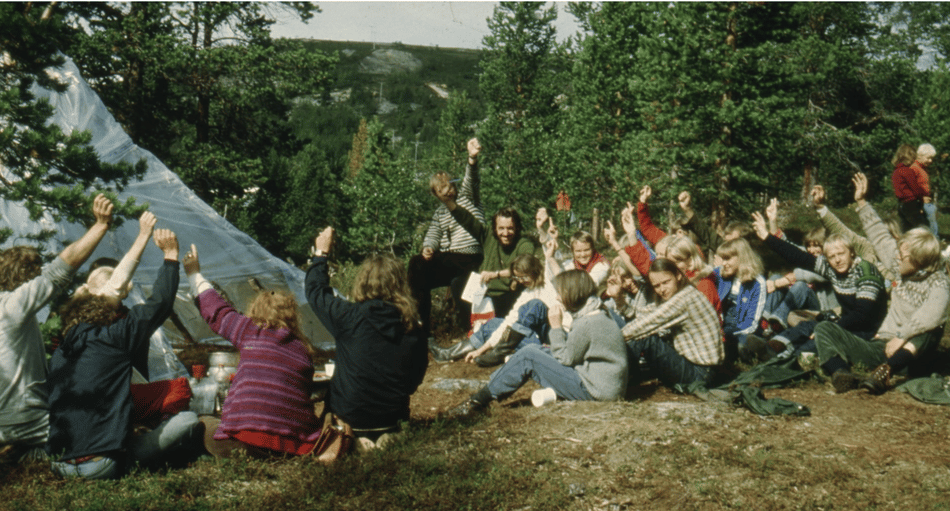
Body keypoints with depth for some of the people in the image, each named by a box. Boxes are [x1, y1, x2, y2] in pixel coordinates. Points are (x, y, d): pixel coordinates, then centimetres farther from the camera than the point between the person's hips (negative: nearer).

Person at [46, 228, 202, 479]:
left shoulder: (59, 355, 17)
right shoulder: (113, 339, -2)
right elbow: (159, 305, 3)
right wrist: (171, 254, 12)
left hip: (59, 464, 7)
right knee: (188, 421, -7)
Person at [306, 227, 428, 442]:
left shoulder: (350, 317, -17)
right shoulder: (412, 327, -8)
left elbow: (315, 291, 0)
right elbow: (416, 377, 3)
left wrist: (320, 254, 13)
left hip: (351, 414, -5)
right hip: (393, 414, 5)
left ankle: (356, 436, 2)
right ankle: (385, 432, 10)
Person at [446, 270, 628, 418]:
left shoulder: (587, 323, -21)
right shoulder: (598, 314, 11)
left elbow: (565, 359, -12)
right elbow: (571, 350, 14)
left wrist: (556, 327, -7)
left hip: (595, 389, -10)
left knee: (528, 358, -10)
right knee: (535, 350, 12)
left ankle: (479, 401, -3)